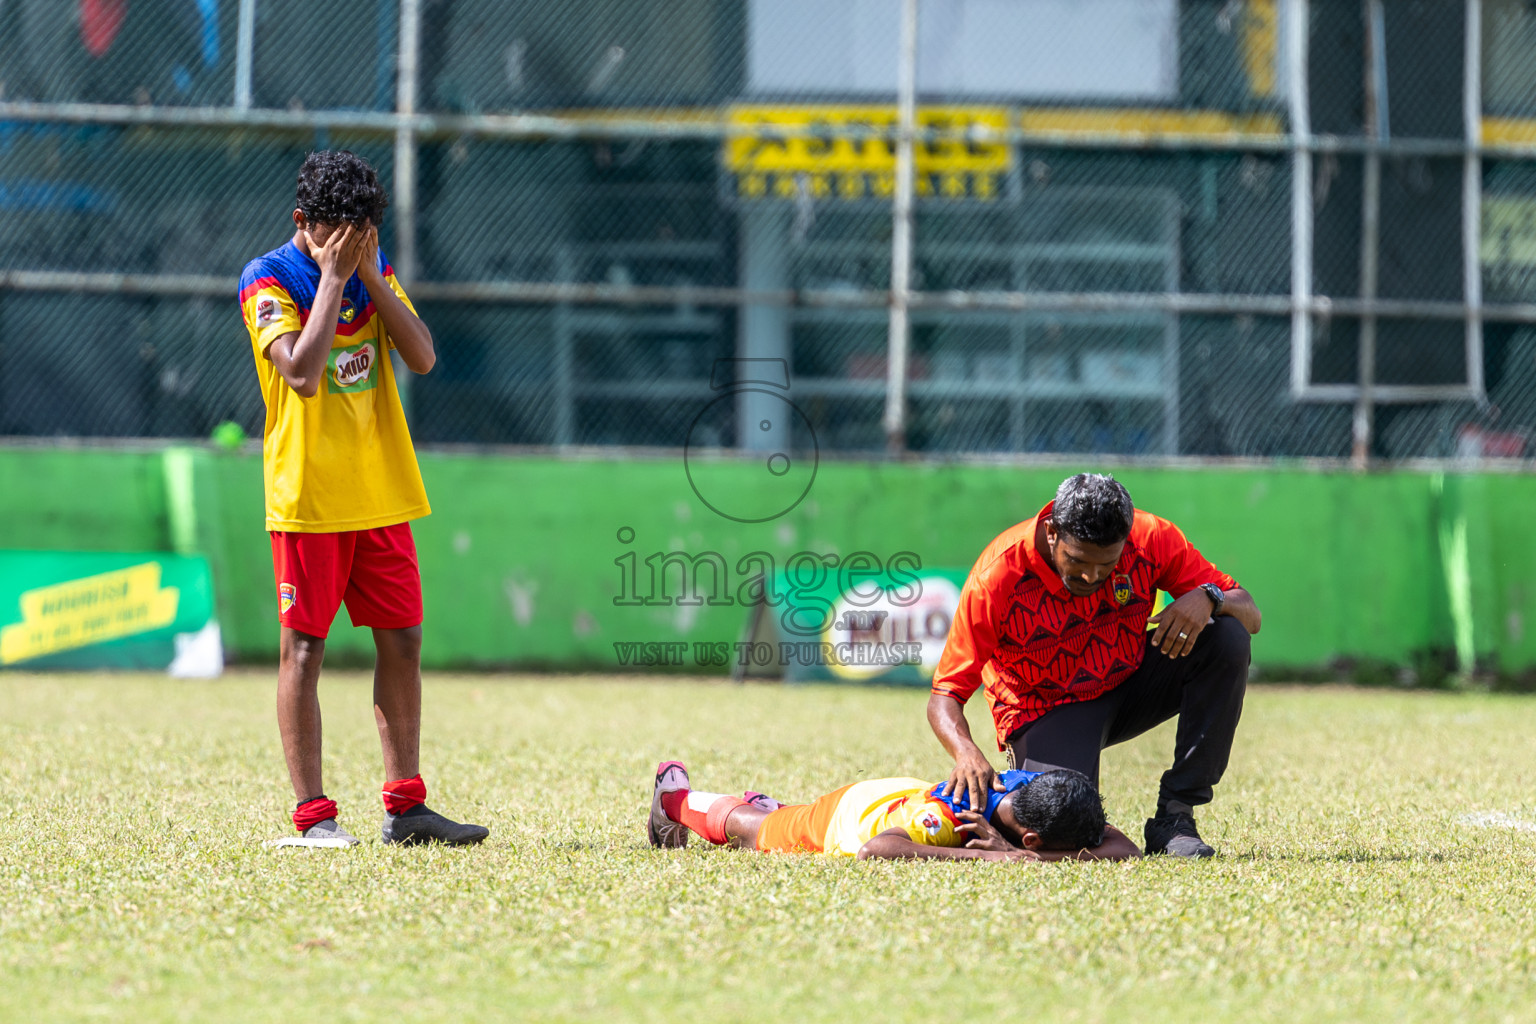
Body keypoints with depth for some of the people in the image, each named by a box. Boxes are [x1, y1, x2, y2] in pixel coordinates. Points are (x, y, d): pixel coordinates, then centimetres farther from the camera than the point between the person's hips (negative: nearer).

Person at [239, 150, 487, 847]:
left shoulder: (374, 270, 10)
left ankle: (405, 808, 12)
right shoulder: (268, 279, -7)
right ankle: (312, 816, -2)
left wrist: (370, 275, -8)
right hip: (308, 495, -6)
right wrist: (333, 276, -18)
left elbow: (422, 357, -2)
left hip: (382, 492, 6)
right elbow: (302, 372, -22)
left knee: (402, 641, 6)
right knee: (305, 646, -4)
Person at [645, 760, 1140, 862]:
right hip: (857, 811, -5)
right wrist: (985, 856, -63)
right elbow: (875, 849, -61)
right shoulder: (949, 811, -50)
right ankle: (676, 798, 54)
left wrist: (1017, 854, -53)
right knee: (749, 829, 26)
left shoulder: (1040, 793, -36)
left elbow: (1125, 851, -40)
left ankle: (765, 806, 66)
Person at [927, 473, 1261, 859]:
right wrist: (966, 752, -45)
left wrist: (1207, 598, -34)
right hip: (1046, 708, -3)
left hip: (1131, 682, 4)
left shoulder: (1151, 539, -18)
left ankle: (1174, 816, -18)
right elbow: (945, 697, -23)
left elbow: (1250, 615, -10)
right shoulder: (996, 577, -26)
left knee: (1227, 640, -23)